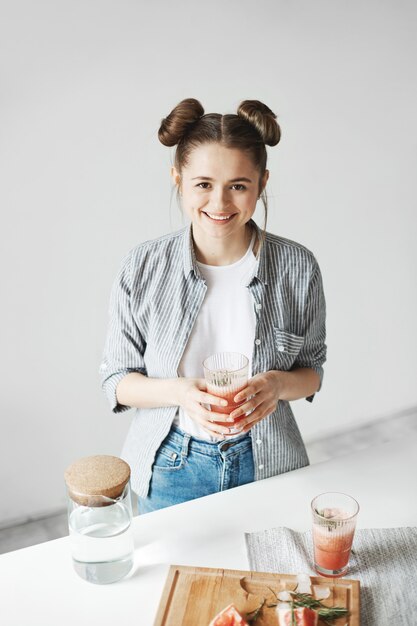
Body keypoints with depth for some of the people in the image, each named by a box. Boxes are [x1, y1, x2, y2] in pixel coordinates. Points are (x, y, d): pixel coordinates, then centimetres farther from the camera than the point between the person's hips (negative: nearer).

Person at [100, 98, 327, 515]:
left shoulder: (298, 267, -13)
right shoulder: (143, 268, -15)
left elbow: (312, 371, -1)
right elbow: (116, 378, -7)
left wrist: (278, 383, -24)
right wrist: (180, 391, -27)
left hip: (266, 464, 1)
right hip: (171, 467, 0)